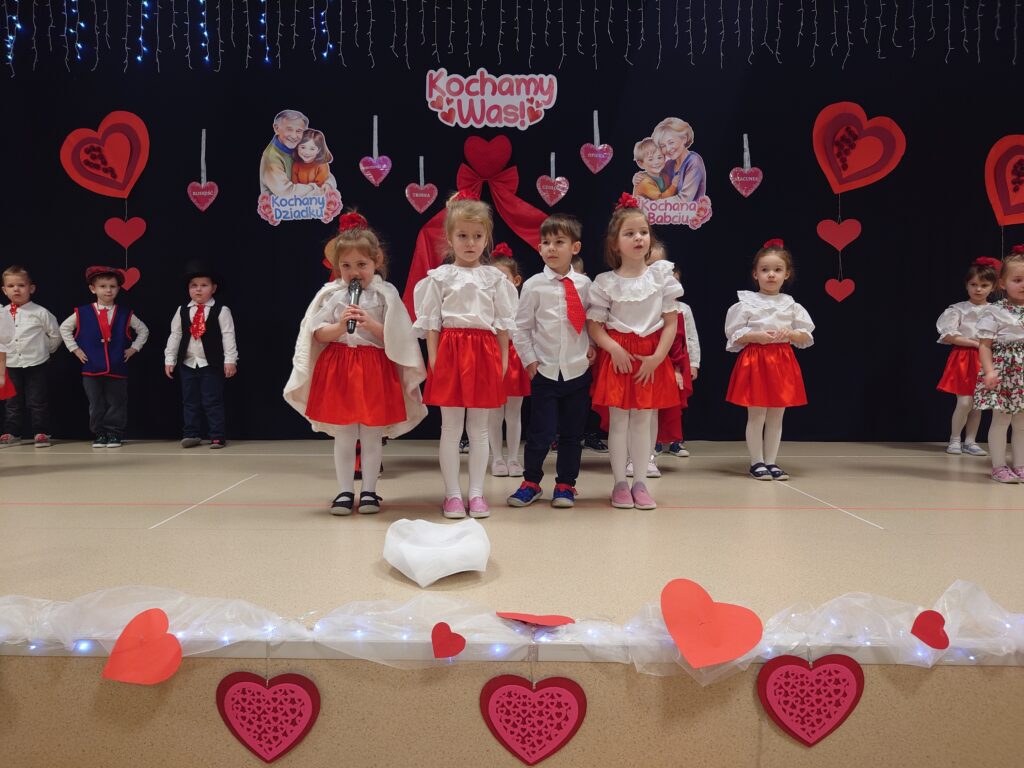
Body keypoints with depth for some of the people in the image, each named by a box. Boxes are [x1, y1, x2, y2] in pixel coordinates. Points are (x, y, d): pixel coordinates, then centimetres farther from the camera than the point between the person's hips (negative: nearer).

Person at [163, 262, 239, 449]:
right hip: (188, 364, 4)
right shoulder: (182, 311, 5)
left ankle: (218, 436, 6)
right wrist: (169, 360, 7)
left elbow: (228, 336, -9)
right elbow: (175, 336, 7)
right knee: (190, 402, 10)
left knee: (213, 401, -1)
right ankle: (192, 434, 19)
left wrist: (230, 360, -13)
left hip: (211, 364, -4)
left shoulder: (221, 311, -6)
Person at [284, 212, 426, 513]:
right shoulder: (330, 294, 2)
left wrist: (371, 324, -18)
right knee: (343, 435, 7)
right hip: (338, 367, 1)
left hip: (375, 368, -1)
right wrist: (340, 326, -18)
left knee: (372, 435, 6)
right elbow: (318, 334, -1)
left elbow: (396, 337, -3)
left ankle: (369, 491, 18)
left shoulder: (386, 293, -1)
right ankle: (345, 491, 17)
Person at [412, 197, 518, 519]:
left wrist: (503, 358, 2)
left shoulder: (494, 277, 7)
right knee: (450, 428, 3)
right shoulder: (439, 277, 3)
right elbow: (431, 322, 1)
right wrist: (433, 357, -7)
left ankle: (476, 493, 16)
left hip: (484, 352, 1)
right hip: (450, 350, -1)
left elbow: (503, 322, 8)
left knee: (479, 428, 7)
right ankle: (452, 493, 12)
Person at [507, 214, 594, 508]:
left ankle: (566, 484, 24)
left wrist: (593, 345, 1)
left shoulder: (585, 284, 2)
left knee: (573, 432, 9)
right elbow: (521, 327, 2)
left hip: (579, 370, 2)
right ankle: (531, 482, 21)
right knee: (541, 431, 0)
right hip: (544, 371, -2)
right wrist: (529, 360, -1)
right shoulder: (534, 285, -3)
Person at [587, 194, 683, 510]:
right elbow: (594, 325, -3)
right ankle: (620, 483, 13)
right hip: (617, 354, -1)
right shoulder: (605, 282, -4)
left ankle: (640, 483, 17)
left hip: (651, 357, 1)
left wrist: (658, 356, -10)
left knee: (643, 421, 8)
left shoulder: (661, 274, -1)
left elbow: (671, 321, -1)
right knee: (618, 421, 3)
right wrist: (613, 348, -18)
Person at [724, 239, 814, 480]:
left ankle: (771, 461, 18)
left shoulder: (791, 305, 6)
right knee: (756, 415, 0)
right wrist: (756, 336, -19)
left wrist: (791, 334, -13)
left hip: (782, 361, 4)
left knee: (776, 416, 8)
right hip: (754, 361, -3)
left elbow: (807, 338, 7)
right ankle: (757, 462, 10)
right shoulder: (746, 303, -3)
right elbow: (734, 336, -5)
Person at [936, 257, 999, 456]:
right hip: (964, 358, -3)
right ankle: (954, 440, 7)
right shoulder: (958, 309, -5)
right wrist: (975, 343, -16)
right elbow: (948, 336, -12)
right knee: (965, 402, -10)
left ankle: (970, 442, 17)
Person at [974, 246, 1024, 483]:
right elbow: (984, 345, -10)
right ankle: (999, 466, 9)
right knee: (1001, 420, 0)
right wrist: (989, 371, -19)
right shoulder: (995, 312, -8)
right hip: (1003, 372, -5)